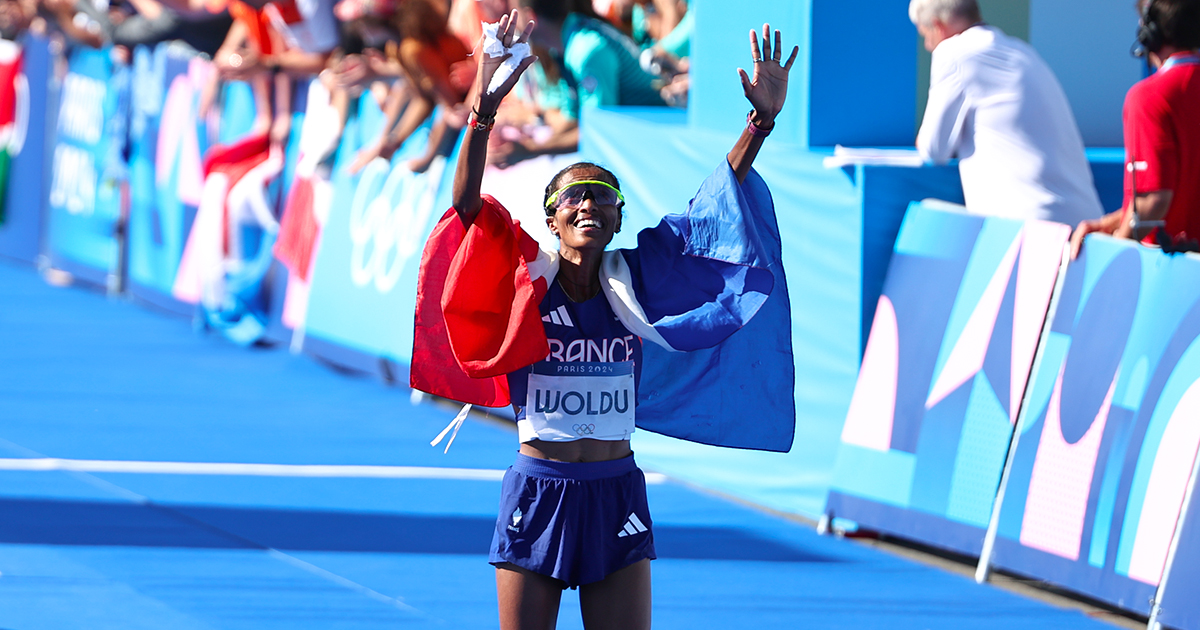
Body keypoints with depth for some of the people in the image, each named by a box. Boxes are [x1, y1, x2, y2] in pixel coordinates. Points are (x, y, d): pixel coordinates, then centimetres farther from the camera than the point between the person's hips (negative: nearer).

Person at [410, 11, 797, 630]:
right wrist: (483, 113, -30)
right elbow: (468, 206, -17)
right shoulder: (523, 281, -3)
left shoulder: (633, 282, 2)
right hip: (537, 490, -2)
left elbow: (713, 206, -1)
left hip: (617, 493, 2)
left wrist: (762, 121, -11)